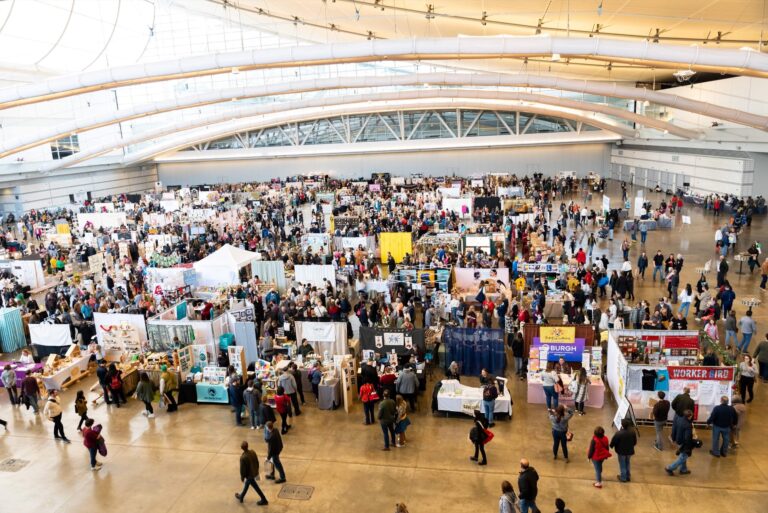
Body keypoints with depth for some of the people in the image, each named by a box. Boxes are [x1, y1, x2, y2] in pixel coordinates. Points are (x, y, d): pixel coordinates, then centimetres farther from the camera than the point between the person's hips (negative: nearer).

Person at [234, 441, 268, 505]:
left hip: (249, 474, -6)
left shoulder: (243, 457, -32)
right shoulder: (253, 452, -12)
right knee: (247, 484, 27)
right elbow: (257, 462, 1)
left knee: (256, 487, 11)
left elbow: (242, 468, -20)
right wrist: (257, 471, 17)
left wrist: (242, 477, -3)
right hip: (255, 472, 6)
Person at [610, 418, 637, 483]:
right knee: (627, 464, 25)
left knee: (622, 465, 16)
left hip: (621, 451, -4)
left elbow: (613, 442, -17)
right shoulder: (633, 432, -15)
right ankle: (628, 477, 38)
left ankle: (623, 478, 30)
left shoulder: (618, 433, -31)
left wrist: (611, 446, 6)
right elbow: (635, 442, 1)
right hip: (630, 451, 4)